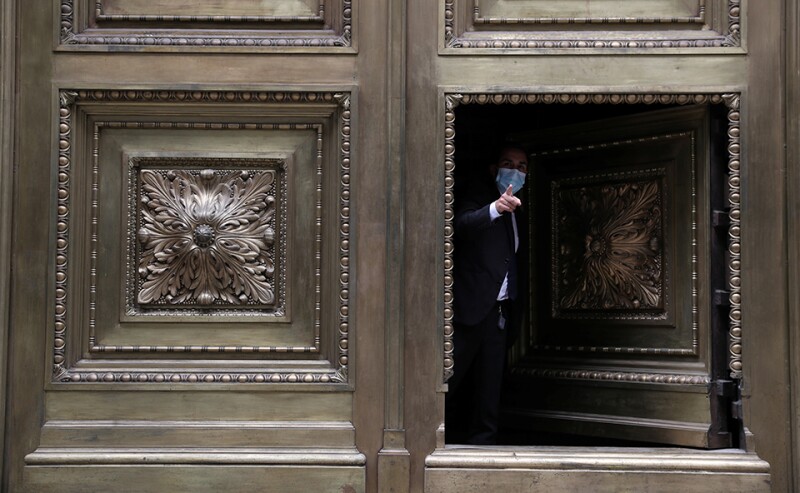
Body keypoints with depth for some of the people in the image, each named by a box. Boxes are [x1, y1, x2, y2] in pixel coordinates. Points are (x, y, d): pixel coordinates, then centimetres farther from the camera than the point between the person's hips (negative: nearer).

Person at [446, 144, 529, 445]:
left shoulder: (517, 214, 22)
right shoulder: (477, 195, 0)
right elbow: (462, 224, -22)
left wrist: (516, 314, 15)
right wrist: (496, 208, -41)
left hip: (500, 311, 7)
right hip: (471, 306, -7)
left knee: (488, 389, 5)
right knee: (450, 379, -7)